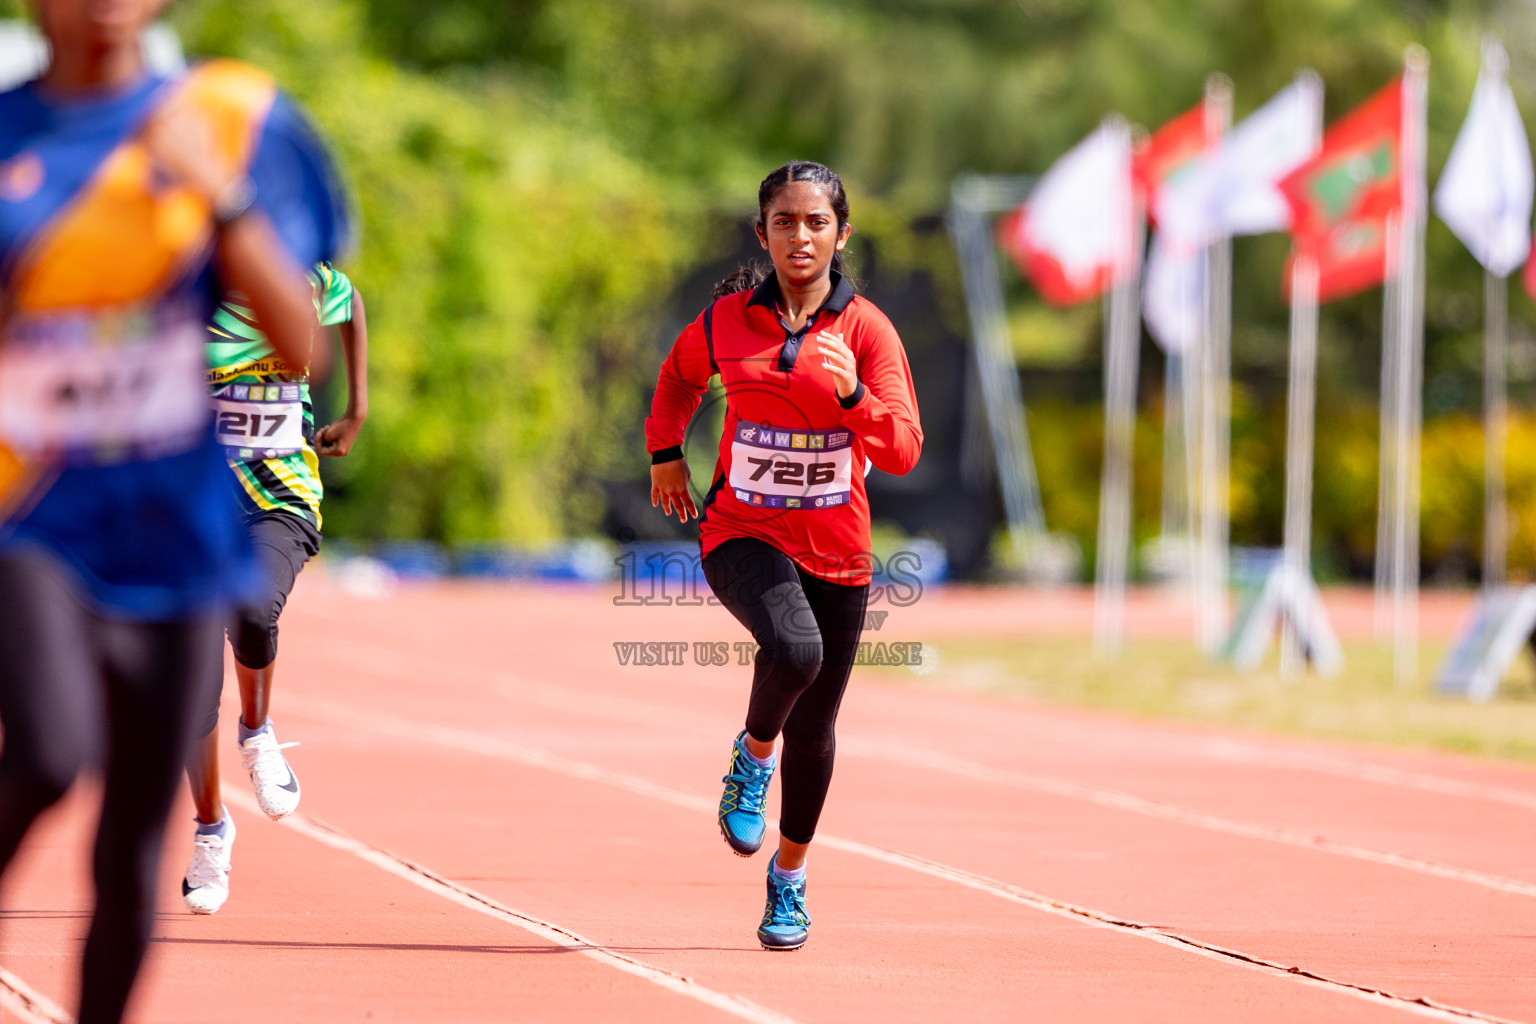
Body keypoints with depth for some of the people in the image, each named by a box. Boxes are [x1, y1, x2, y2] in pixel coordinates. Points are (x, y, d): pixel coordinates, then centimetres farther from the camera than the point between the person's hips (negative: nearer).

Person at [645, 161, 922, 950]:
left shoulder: (867, 329, -9)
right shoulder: (726, 321, -5)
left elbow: (902, 452, -18)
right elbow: (679, 376, 19)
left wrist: (852, 396, -33)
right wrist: (665, 453, 16)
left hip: (836, 551, 1)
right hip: (742, 536, -1)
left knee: (813, 730, 10)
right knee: (793, 649, -33)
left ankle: (789, 879, 34)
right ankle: (752, 758, -1)